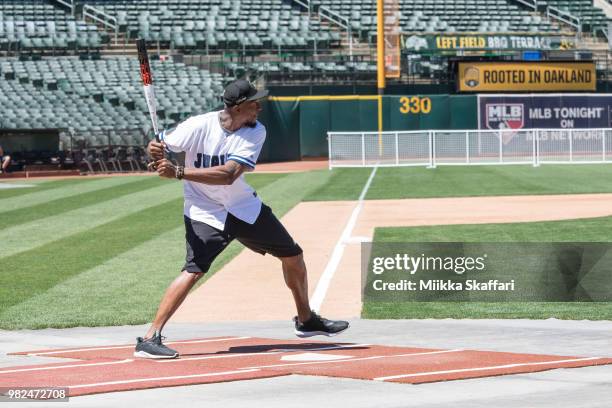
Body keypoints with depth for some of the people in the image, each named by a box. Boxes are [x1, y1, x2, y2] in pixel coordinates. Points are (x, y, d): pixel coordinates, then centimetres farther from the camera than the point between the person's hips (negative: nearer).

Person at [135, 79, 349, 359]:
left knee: (293, 256, 14)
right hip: (206, 212, -5)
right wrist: (154, 149, -38)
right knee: (194, 270, -25)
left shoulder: (255, 132, -14)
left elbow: (228, 175, -28)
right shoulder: (199, 126, -21)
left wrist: (178, 173, -37)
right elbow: (161, 145, -12)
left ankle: (306, 320, 37)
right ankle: (149, 339, -24)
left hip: (244, 207, 5)